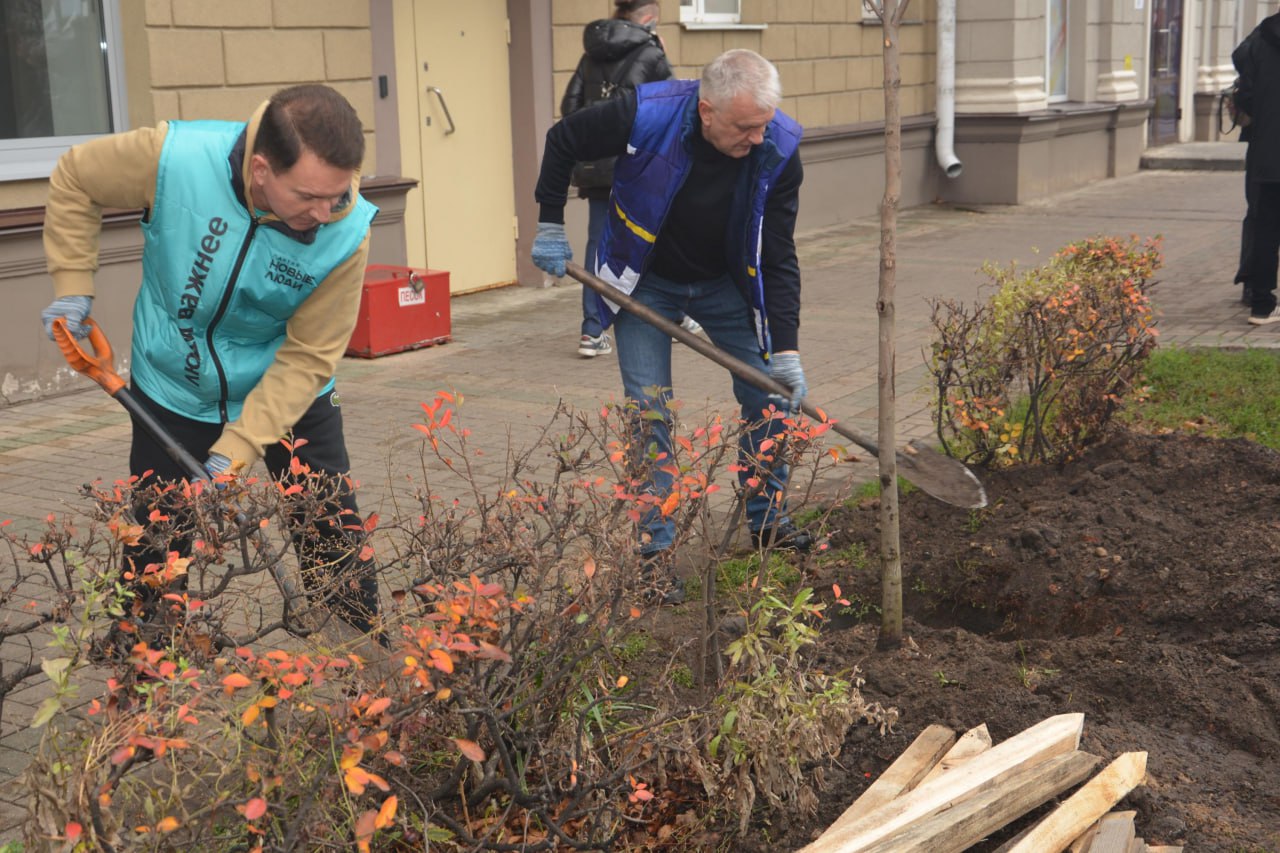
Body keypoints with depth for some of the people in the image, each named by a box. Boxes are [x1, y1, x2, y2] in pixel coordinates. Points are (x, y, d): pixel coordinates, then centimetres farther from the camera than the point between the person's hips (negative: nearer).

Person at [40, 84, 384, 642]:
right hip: (174, 391, 1)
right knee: (152, 556, 10)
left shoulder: (345, 232, -27)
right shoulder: (172, 157, -28)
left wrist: (235, 451, -26)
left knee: (336, 543, 3)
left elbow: (307, 358, -22)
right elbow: (74, 180, -7)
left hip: (291, 396, 0)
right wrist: (72, 286, -7)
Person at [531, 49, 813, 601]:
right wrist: (550, 227, -7)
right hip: (645, 281, -2)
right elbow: (561, 142, -10)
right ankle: (655, 549, 6)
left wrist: (785, 349, -22)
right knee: (649, 410, -6)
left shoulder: (778, 150, -24)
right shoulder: (644, 116, -31)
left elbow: (778, 258, -18)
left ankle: (767, 521, 21)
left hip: (726, 283, 2)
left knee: (771, 395, 1)